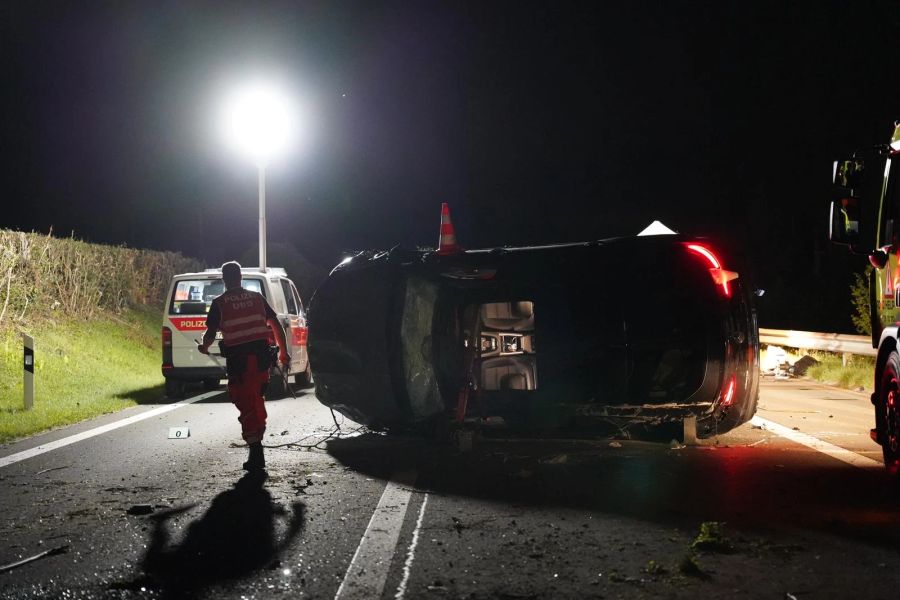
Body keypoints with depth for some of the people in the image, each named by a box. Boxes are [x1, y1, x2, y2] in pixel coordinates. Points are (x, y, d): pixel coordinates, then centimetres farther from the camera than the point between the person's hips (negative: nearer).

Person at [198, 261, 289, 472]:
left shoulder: (220, 303, -1)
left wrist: (204, 347, 16)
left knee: (246, 404, 1)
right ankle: (257, 437, 37)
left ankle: (256, 454, -3)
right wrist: (283, 352, 14)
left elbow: (211, 332, -6)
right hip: (260, 356, 4)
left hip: (237, 358, -4)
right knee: (256, 399, 23)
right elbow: (276, 324, 8)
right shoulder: (256, 298, 10)